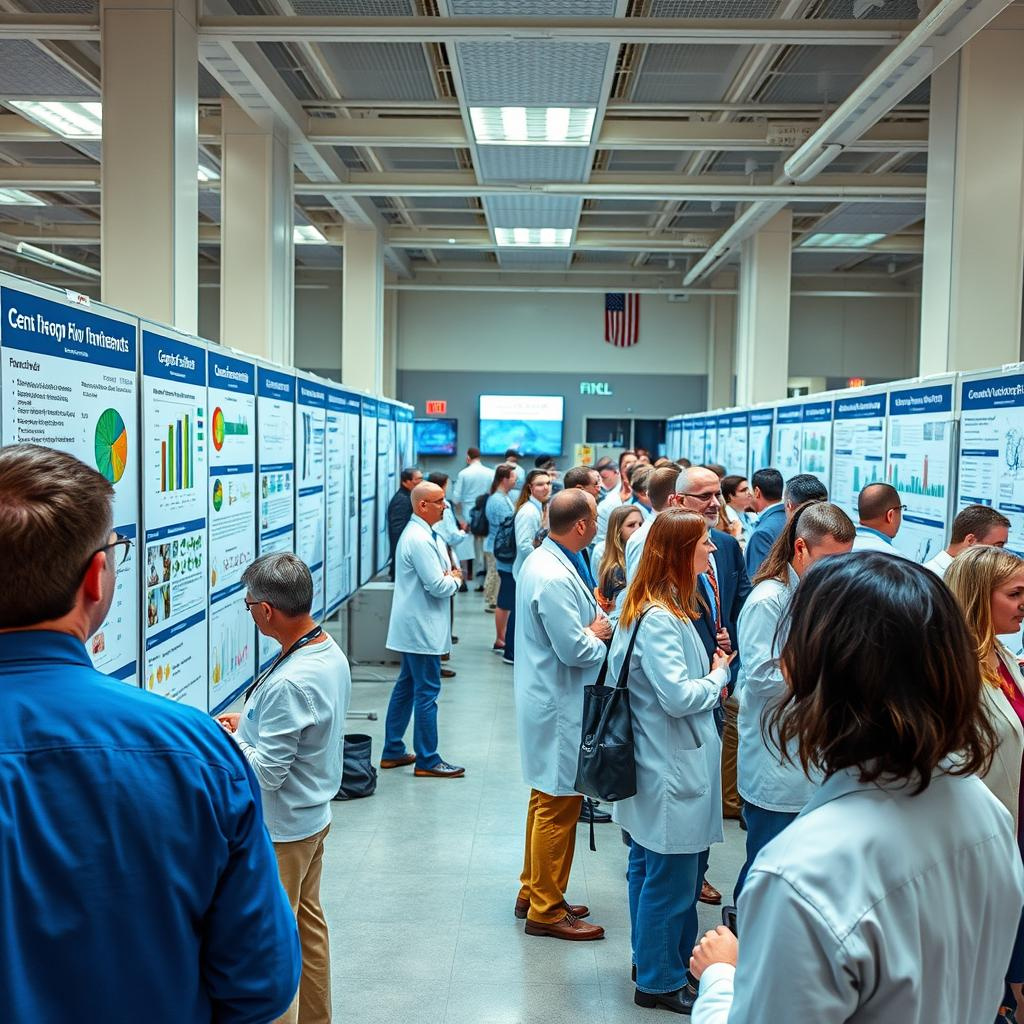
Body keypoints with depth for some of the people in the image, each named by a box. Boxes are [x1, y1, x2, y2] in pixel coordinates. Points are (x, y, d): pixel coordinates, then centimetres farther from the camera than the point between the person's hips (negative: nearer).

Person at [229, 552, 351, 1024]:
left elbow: (266, 772, -27)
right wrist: (249, 721, 6)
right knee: (309, 923, 23)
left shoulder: (288, 683, -32)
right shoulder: (331, 652, -3)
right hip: (313, 814, 10)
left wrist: (226, 739, -13)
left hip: (280, 830, -10)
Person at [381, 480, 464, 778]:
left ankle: (393, 751, 25)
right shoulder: (420, 540, -21)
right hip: (421, 628, -11)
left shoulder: (423, 534, 13)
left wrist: (448, 576, -2)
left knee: (406, 686, 16)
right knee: (427, 691, -3)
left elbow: (439, 572, 20)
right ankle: (427, 761, 5)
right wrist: (455, 580, -2)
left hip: (412, 627, 11)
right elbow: (438, 586, -22)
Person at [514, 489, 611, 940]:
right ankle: (546, 910, 16)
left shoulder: (543, 561, 7)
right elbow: (575, 650, -25)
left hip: (548, 699, 11)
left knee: (547, 799, 21)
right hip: (559, 705, -11)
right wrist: (599, 634, -5)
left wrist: (592, 628, 0)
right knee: (558, 805, 2)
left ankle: (533, 892, 35)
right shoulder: (555, 578, -26)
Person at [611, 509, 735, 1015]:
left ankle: (653, 959, 38)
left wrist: (710, 675, 6)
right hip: (672, 768, -10)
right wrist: (718, 677, -9)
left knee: (651, 868, 22)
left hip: (657, 762, 11)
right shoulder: (658, 619, -23)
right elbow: (678, 696, -26)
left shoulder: (653, 608, 9)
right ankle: (659, 981, 20)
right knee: (671, 877, 4)